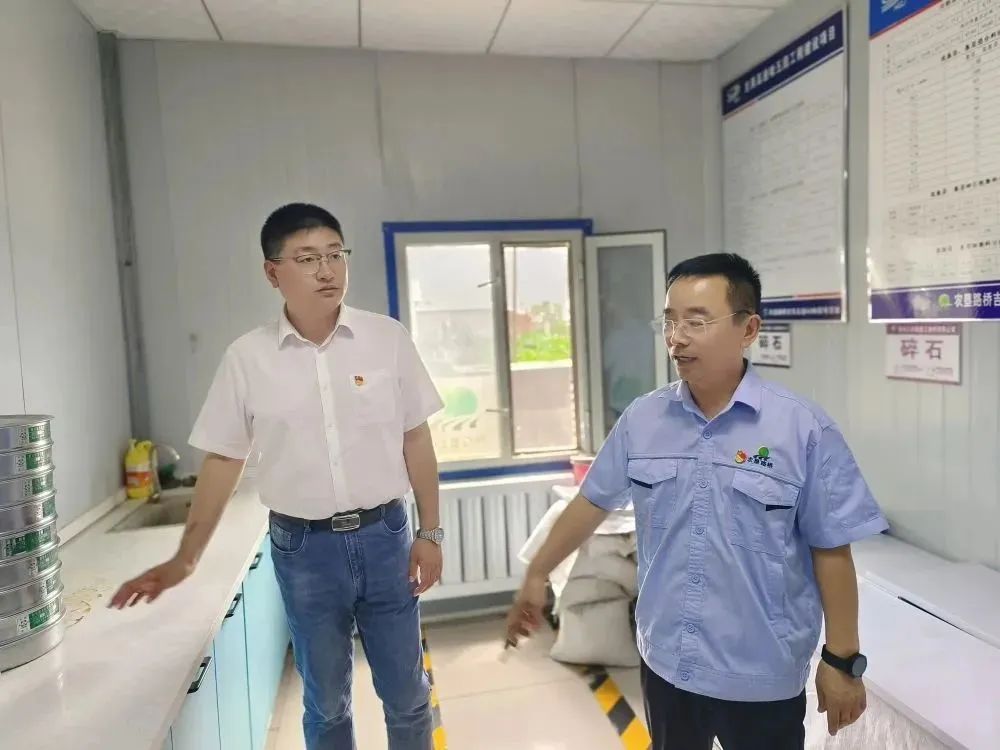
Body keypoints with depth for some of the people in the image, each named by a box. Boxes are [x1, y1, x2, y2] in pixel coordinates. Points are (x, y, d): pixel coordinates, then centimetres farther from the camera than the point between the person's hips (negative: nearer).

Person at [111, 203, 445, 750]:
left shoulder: (387, 339, -6)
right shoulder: (247, 358, -5)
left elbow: (416, 440, 0)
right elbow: (223, 460, 3)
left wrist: (430, 533, 0)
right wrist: (184, 559, 5)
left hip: (383, 535, 0)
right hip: (302, 546, 0)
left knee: (407, 694, 15)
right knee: (325, 702, 19)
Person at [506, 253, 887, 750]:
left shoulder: (804, 429, -15)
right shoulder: (642, 419, -6)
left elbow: (831, 551, -9)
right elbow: (592, 501, 4)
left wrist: (842, 660, -5)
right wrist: (536, 576, 9)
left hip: (762, 675, -3)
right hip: (665, 660, 4)